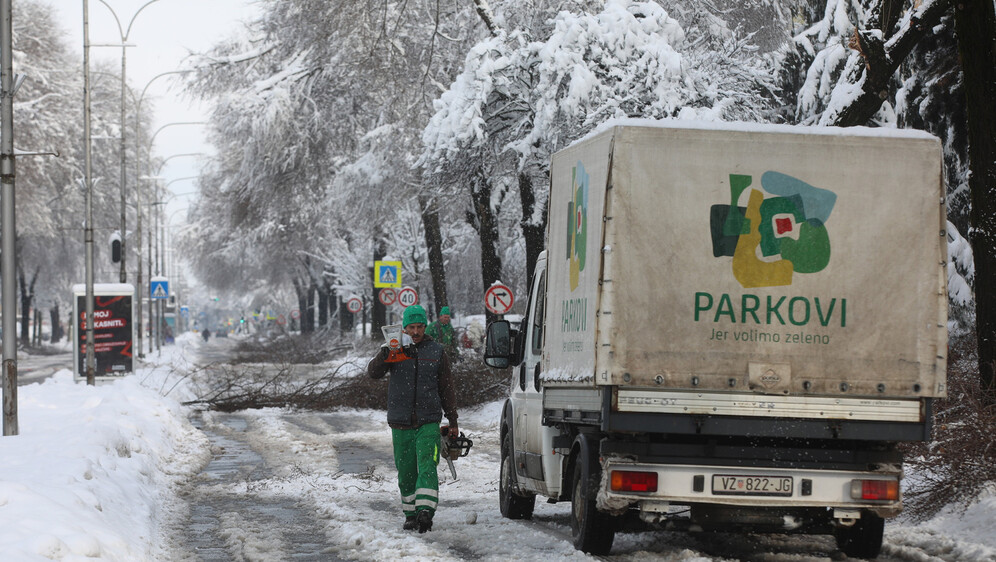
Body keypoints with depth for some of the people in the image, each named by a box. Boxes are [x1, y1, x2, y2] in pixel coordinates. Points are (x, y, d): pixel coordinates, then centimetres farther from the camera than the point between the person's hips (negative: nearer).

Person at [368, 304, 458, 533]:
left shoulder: (436, 352, 7)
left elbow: (446, 389, 13)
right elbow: (373, 372, -10)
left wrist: (453, 421, 12)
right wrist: (384, 355, -30)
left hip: (429, 422, -1)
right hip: (400, 423, 1)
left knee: (427, 467, -15)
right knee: (406, 472, 7)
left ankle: (425, 512, -24)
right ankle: (411, 515, 19)